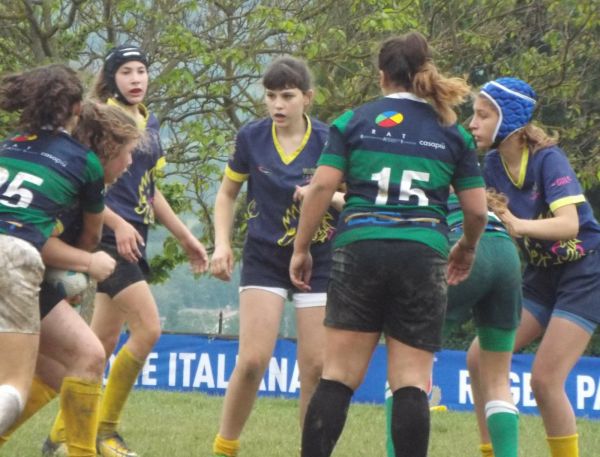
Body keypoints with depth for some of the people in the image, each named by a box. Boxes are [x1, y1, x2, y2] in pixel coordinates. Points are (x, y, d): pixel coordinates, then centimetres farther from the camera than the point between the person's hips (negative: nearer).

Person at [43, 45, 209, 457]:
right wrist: (118, 224, -25)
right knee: (148, 329, -15)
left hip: (134, 239, 8)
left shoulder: (149, 123, 15)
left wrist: (185, 237, 23)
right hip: (111, 236, -8)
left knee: (105, 342, 9)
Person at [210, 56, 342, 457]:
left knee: (316, 367, -2)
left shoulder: (328, 141, -8)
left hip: (319, 260, 0)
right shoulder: (251, 137, -3)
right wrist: (222, 244, 0)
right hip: (265, 259, 0)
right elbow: (228, 193, 11)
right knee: (253, 360, -10)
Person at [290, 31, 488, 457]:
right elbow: (477, 210, 10)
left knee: (339, 376, 3)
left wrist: (301, 248, 7)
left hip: (360, 247, 0)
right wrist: (467, 249, 29)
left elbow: (321, 187, -2)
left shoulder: (354, 121, 7)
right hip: (424, 254, 0)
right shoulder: (451, 132, 10)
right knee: (412, 382, 1)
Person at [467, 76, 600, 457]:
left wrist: (517, 225, -52)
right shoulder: (494, 164, -2)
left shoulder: (548, 159, -22)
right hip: (541, 275, 7)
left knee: (545, 380, -14)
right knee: (480, 358, -2)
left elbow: (569, 224, -36)